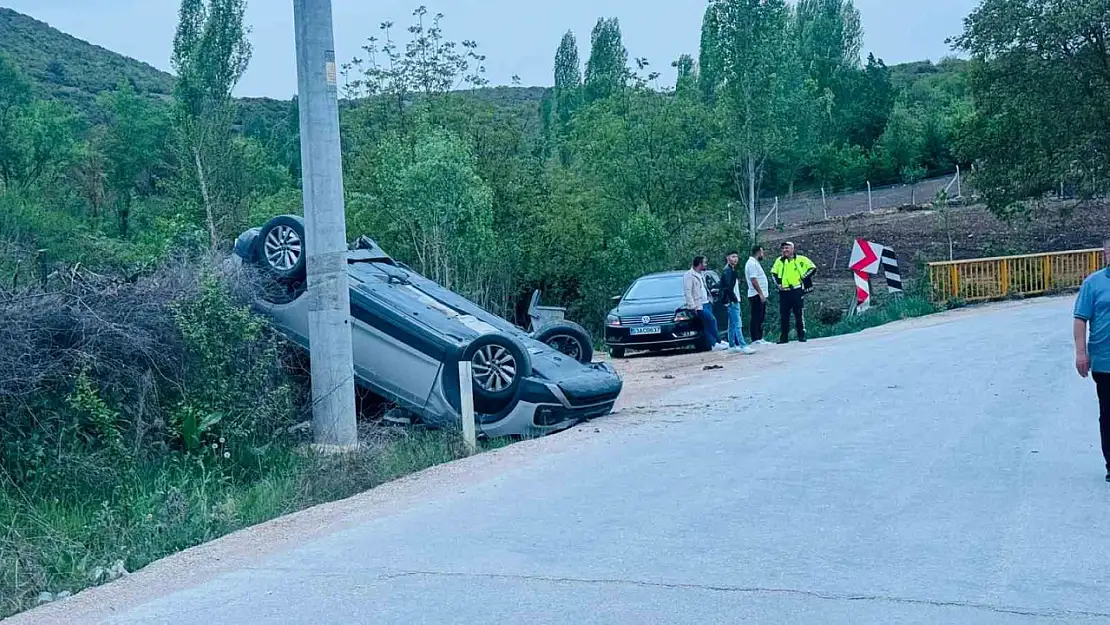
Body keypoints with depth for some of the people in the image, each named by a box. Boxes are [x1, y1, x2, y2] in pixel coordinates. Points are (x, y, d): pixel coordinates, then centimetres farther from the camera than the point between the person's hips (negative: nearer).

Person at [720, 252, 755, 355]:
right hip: (732, 301, -10)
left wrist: (737, 298, 13)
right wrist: (734, 298, -19)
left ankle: (732, 346, 19)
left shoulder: (733, 271, 19)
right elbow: (728, 287, -22)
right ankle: (743, 346, -19)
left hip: (734, 301, 10)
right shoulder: (728, 271, -13)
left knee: (732, 324, 13)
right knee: (737, 325, -14)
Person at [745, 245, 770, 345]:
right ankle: (755, 339, -8)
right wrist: (761, 294, -23)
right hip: (756, 295, -11)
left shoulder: (755, 263, 19)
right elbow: (753, 281, -21)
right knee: (756, 318, -9)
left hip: (760, 295, 11)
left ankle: (760, 338, 16)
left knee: (761, 318, 12)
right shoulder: (752, 263, -14)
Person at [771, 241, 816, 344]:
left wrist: (803, 279, -5)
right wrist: (778, 283, 9)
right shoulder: (780, 261, 12)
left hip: (797, 291, -4)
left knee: (799, 314, 1)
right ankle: (784, 337, 8)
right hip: (784, 292, 4)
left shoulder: (801, 259, 0)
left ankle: (801, 335, 8)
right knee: (783, 315, 3)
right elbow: (774, 272, 24)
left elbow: (813, 268, 2)